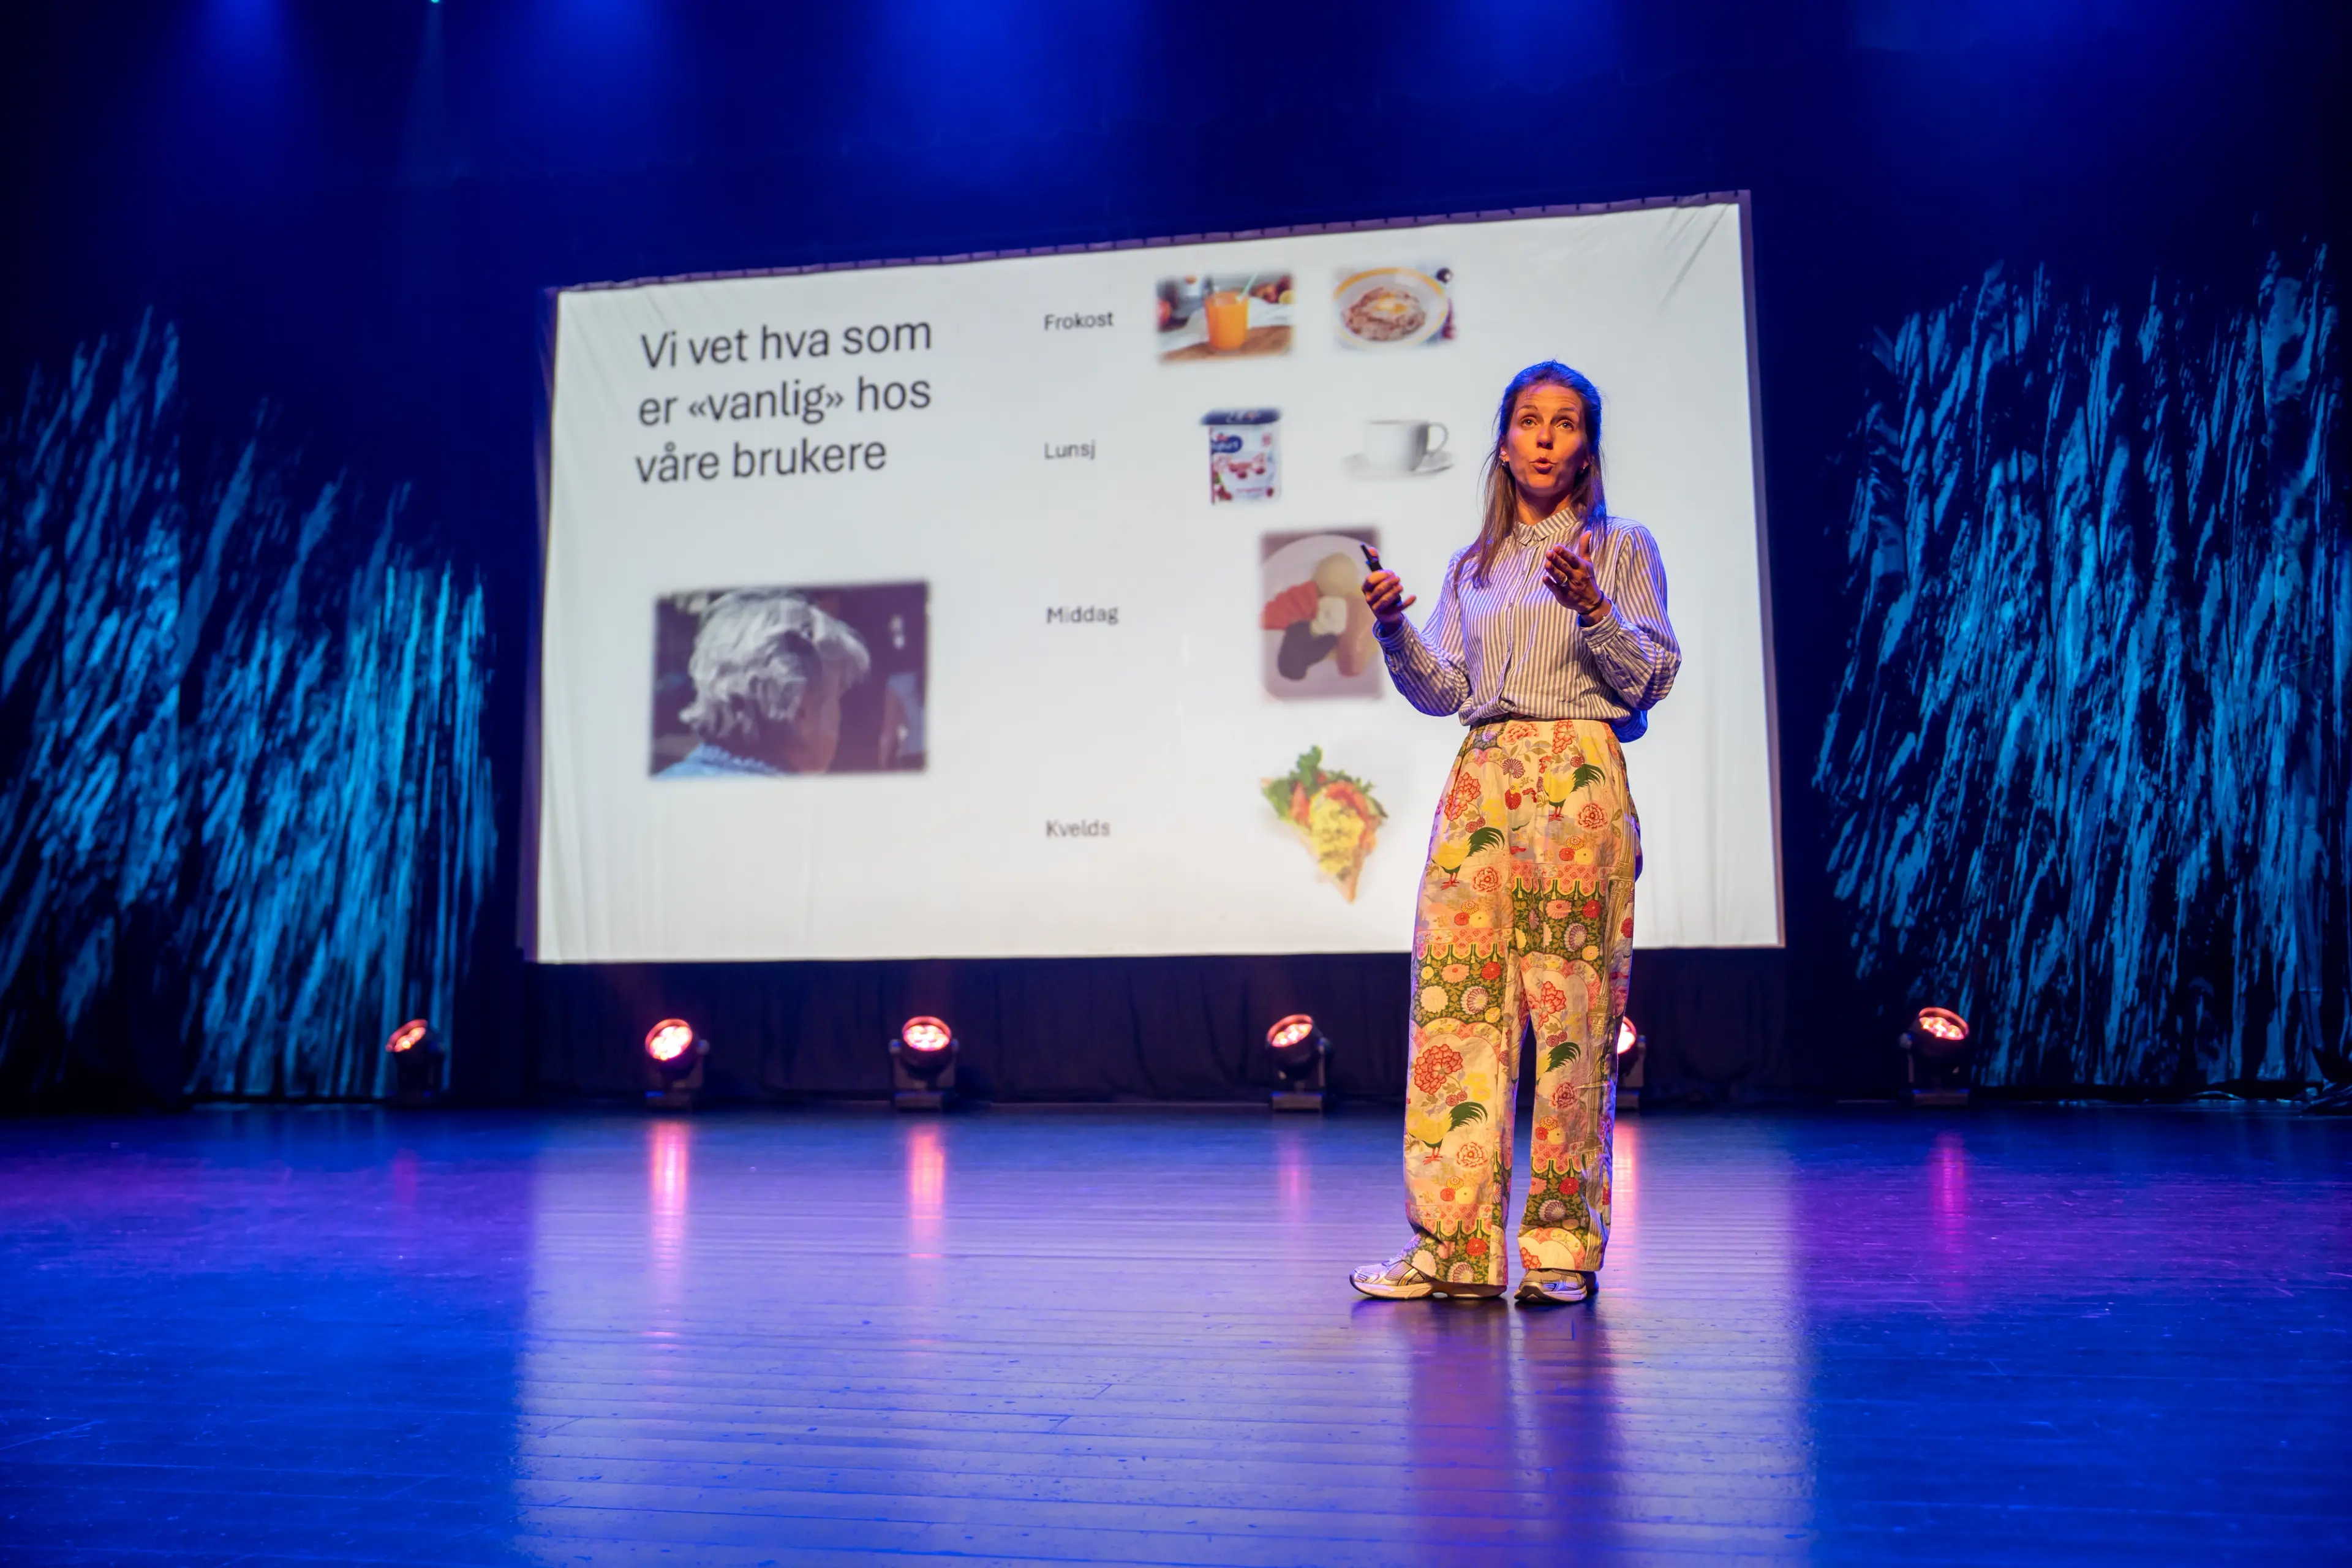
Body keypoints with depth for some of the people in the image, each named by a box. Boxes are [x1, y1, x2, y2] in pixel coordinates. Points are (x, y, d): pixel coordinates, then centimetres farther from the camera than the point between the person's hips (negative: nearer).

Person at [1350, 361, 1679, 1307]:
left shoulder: (1623, 548, 11)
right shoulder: (1474, 567, 21)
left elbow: (1651, 678, 1)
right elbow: (1442, 690, 13)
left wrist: (1594, 609, -14)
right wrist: (1393, 630, -4)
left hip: (1577, 778, -3)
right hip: (1481, 778, 4)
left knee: (1569, 1008, -6)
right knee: (1455, 997, -4)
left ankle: (1563, 1246, 4)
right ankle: (1454, 1246, 1)